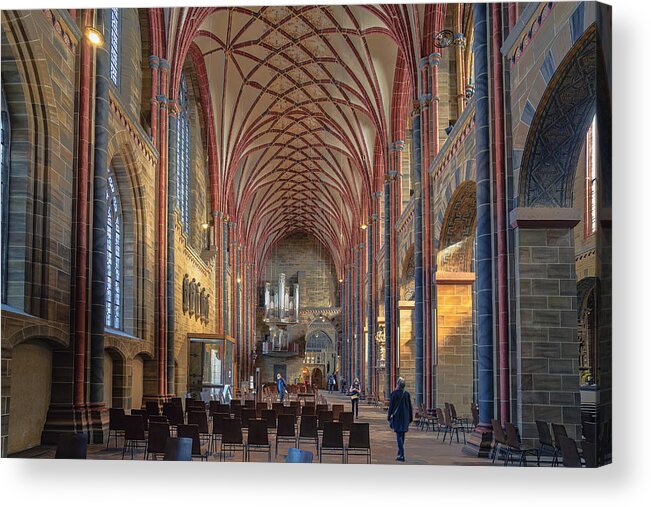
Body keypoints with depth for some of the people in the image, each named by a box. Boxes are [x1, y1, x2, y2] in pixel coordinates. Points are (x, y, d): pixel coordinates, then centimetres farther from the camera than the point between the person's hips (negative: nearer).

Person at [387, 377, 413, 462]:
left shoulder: (394, 394, -9)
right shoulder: (407, 394, 1)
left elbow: (391, 406, -6)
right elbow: (410, 407, 7)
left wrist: (388, 416, 3)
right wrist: (410, 418, 14)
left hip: (397, 416, -4)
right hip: (405, 417, 4)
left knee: (399, 435, -5)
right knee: (402, 435, 18)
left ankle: (402, 455, -15)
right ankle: (400, 452, 33)